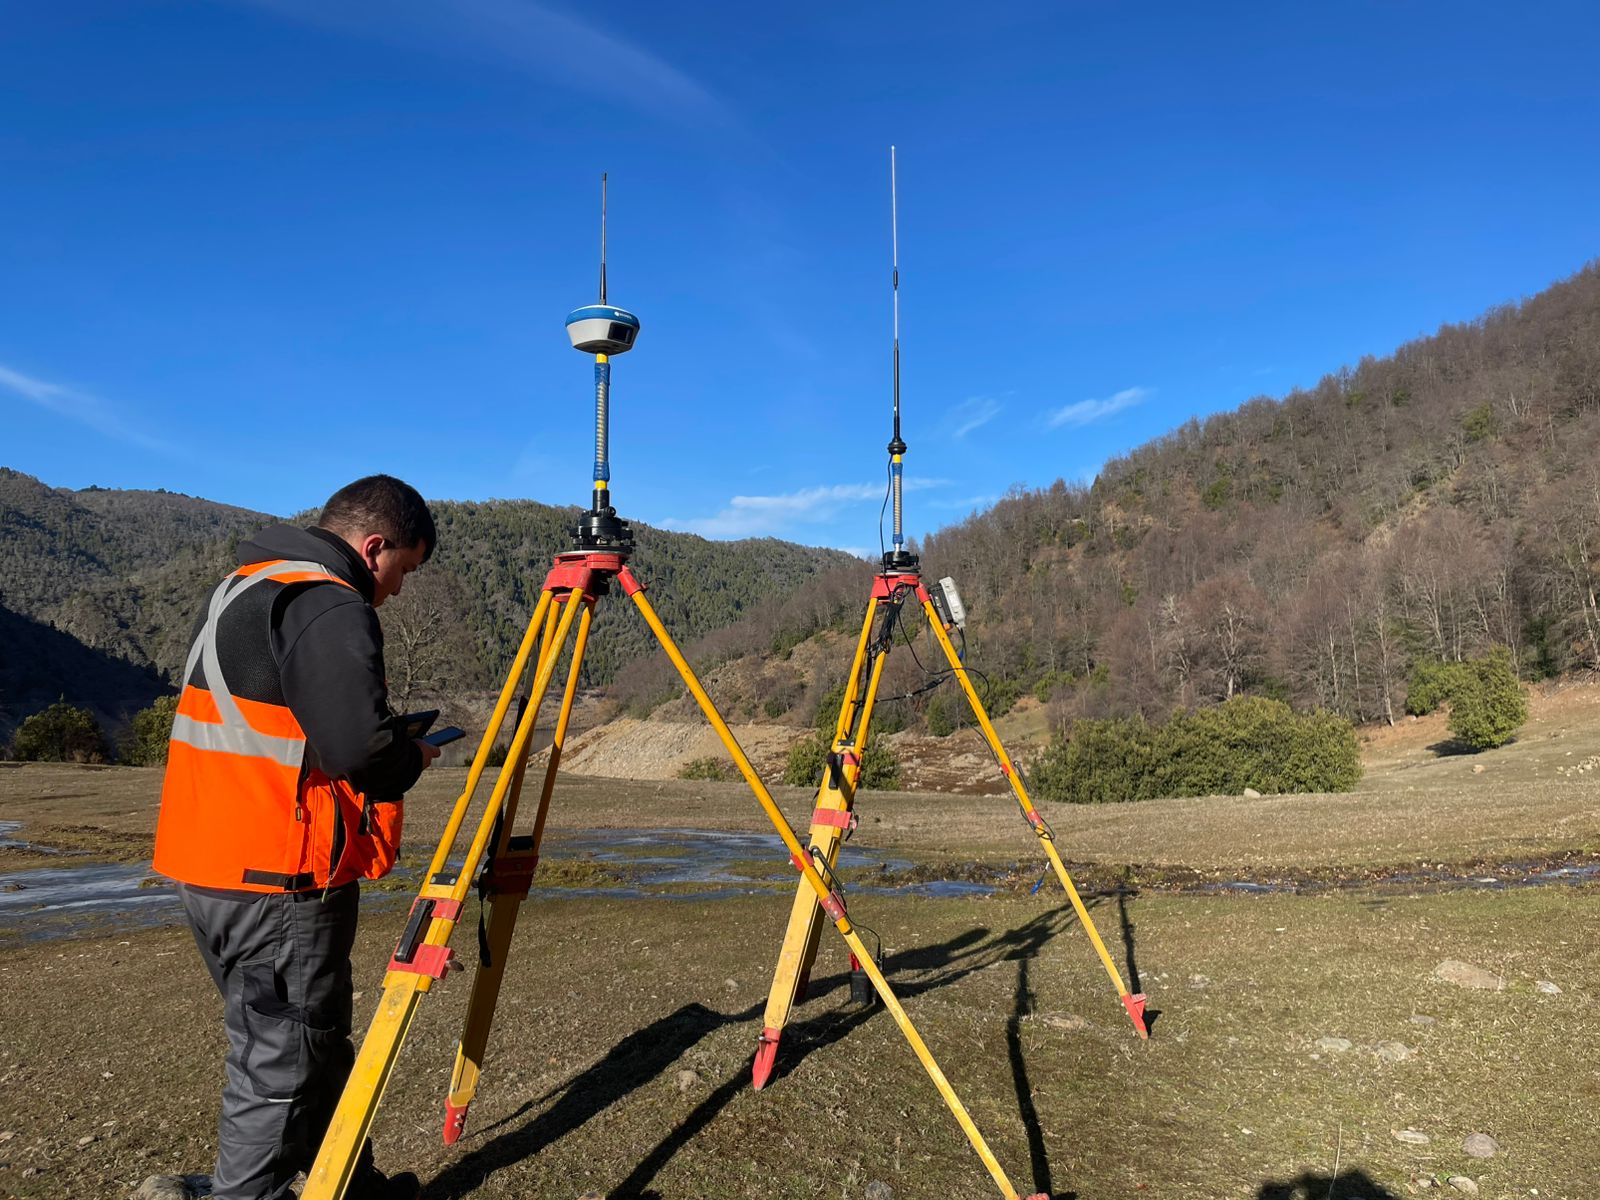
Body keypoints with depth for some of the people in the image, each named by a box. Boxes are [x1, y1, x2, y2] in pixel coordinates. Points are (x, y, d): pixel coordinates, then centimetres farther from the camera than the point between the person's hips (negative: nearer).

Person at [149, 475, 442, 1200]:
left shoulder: (242, 588, 16)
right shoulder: (328, 607, -17)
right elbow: (357, 744, -28)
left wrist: (389, 745, 15)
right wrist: (414, 758, -6)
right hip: (280, 878, -10)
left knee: (317, 1041, 20)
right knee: (280, 1063, 3)